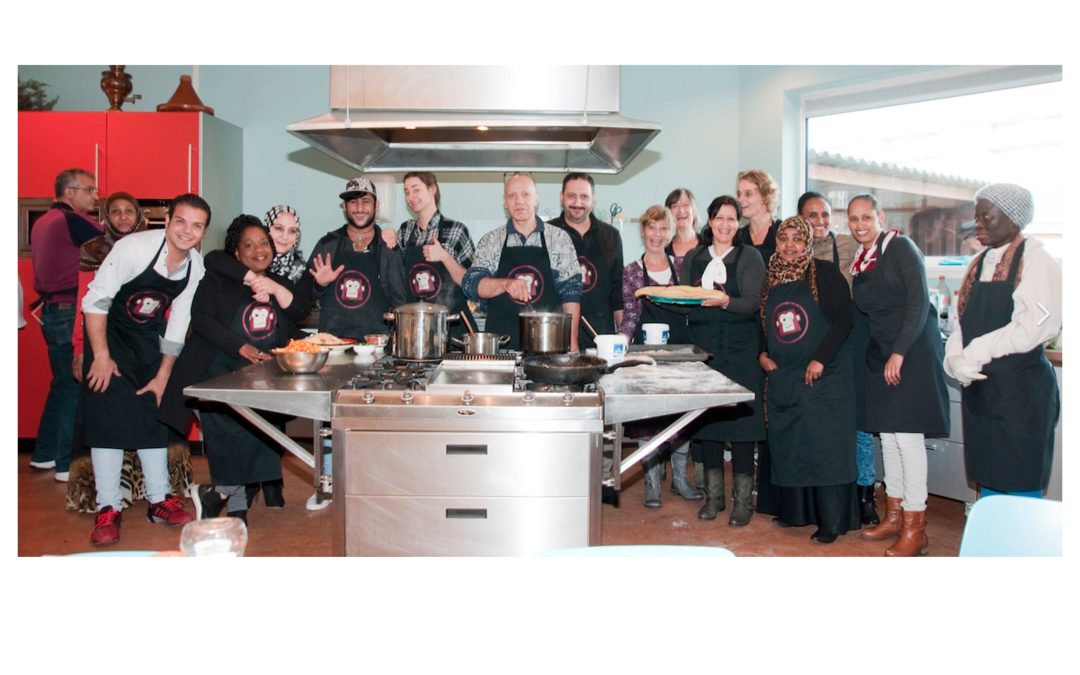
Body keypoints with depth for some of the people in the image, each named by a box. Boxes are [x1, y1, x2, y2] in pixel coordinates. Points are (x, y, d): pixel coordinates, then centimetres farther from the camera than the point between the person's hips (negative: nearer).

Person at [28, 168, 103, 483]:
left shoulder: (42, 222, 15)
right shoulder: (74, 221, -13)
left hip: (50, 311, 9)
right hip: (70, 312, -9)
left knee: (62, 385, 18)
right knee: (75, 387, -5)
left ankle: (44, 455, 26)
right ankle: (67, 464, -2)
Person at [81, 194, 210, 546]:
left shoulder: (196, 265, -8)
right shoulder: (134, 247, -24)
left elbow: (178, 324, 0)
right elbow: (95, 300, -19)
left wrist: (163, 375, 1)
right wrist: (102, 356, -20)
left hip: (148, 338, 5)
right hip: (108, 332, -5)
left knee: (154, 416, 5)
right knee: (109, 415, -10)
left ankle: (159, 500, 15)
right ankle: (108, 509, -3)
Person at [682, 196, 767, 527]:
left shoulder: (749, 256, 2)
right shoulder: (694, 258, 15)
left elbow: (753, 303, -9)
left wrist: (725, 301, -26)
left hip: (740, 351, -3)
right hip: (704, 347, 4)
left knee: (740, 420, -5)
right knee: (707, 420, 4)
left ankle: (743, 501, 5)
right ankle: (714, 495, 17)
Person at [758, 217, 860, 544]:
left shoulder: (825, 274, -4)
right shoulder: (771, 279, 11)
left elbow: (843, 318, -10)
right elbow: (761, 324, 19)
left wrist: (820, 360, -16)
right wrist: (762, 354, 2)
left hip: (823, 376, -5)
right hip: (782, 378, 5)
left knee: (825, 444, -5)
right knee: (787, 445, 8)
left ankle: (832, 521, 3)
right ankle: (796, 510, 22)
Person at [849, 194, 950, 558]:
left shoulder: (900, 247, -8)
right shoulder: (859, 261, 12)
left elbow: (919, 302, -14)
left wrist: (899, 352, -19)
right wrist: (880, 353, 7)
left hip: (912, 350, -7)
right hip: (880, 353, 7)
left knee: (907, 434, -8)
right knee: (887, 433, 11)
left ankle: (915, 528, -1)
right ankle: (894, 515, 22)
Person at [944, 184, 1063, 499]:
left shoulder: (1036, 261, -9)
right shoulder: (979, 264, 13)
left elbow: (1030, 331, -20)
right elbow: (963, 325, 10)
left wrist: (973, 355, -15)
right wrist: (955, 361, -8)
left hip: (1021, 392, -7)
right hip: (978, 389, 7)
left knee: (1021, 489, 0)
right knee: (988, 485, 15)